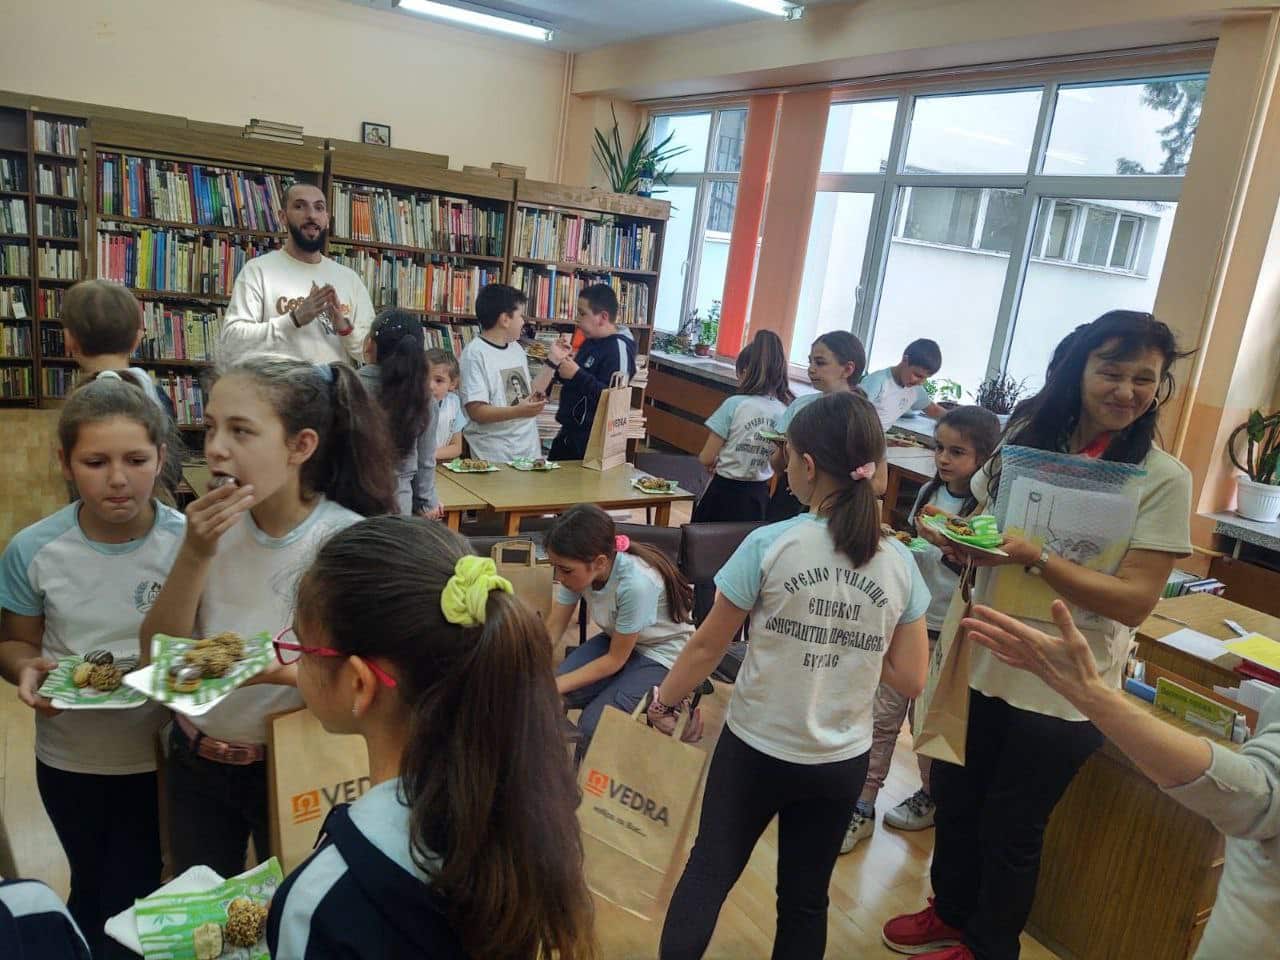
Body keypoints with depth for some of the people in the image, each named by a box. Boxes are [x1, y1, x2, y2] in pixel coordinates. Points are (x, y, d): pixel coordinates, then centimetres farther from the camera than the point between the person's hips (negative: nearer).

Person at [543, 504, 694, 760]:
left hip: (661, 652, -6)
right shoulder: (579, 569, -20)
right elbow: (552, 629, -11)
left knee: (593, 724, -22)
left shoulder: (635, 583, -37)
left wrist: (558, 685, -24)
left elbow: (615, 660, -23)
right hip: (616, 639, 6)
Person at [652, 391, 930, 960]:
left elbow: (708, 646, -9)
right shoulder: (900, 564, -8)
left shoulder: (770, 544, -18)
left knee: (707, 874, 16)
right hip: (841, 762, 4)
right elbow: (910, 680, -3)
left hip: (756, 748, -3)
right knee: (806, 898, 22)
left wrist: (664, 702, 6)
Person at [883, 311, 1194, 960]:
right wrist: (956, 537, -14)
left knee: (1010, 830, 14)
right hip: (982, 663, 4)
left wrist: (1036, 557, -29)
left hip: (1062, 691, -4)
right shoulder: (1026, 439, 0)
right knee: (954, 799, 20)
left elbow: (1135, 600, -17)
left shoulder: (1163, 479, -12)